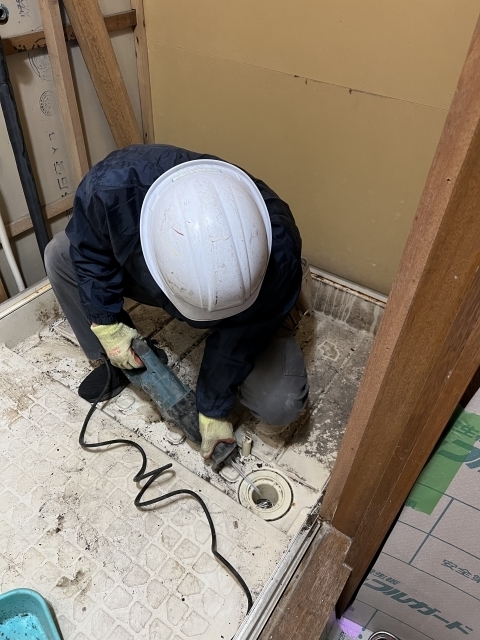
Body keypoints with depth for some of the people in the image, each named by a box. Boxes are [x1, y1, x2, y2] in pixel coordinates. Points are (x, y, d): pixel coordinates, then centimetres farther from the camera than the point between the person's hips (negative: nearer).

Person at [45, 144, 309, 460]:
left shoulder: (278, 249, -41)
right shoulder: (111, 184, -38)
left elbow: (239, 340, -24)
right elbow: (89, 249, -13)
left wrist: (213, 410, -12)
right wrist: (107, 324, -13)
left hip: (244, 315, -2)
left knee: (281, 405, -22)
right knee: (59, 256, -6)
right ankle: (118, 365, 11)